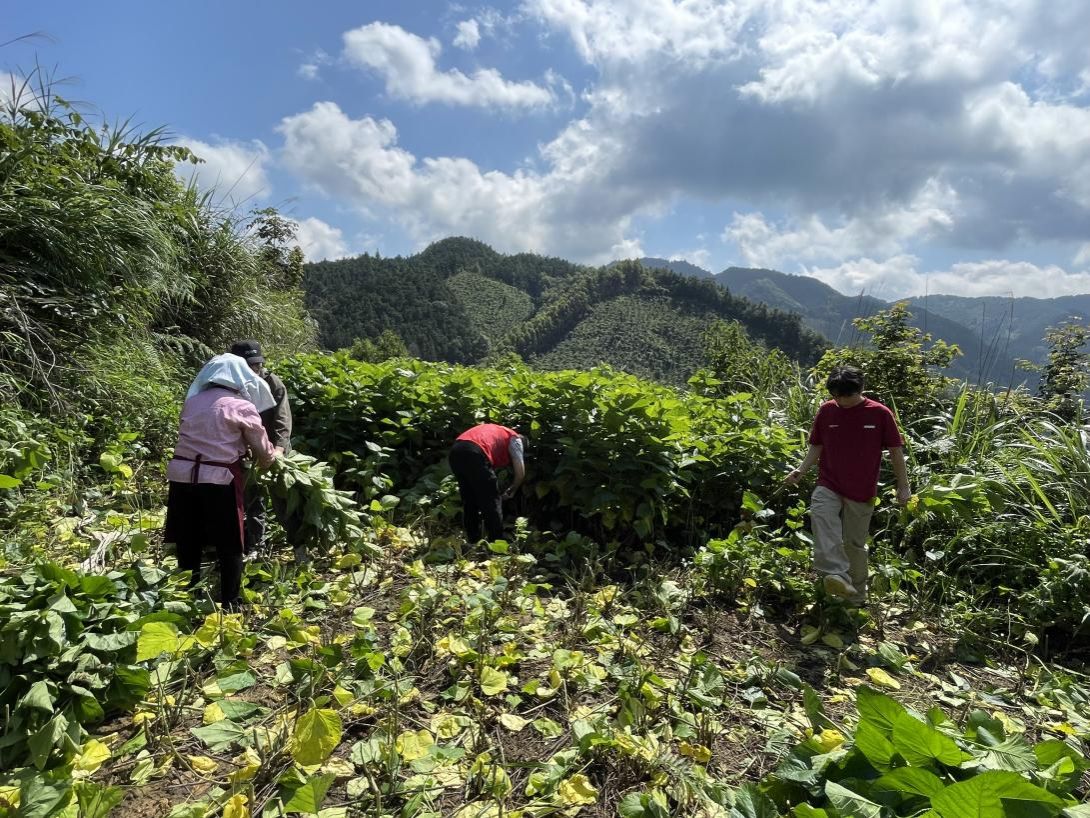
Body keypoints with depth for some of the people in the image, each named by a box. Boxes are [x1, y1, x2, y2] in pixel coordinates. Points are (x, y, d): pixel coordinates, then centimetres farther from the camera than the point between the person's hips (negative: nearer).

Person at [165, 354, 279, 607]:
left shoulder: (193, 401, 15)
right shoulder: (242, 406, -1)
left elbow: (197, 439, 11)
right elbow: (263, 451, 4)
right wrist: (271, 457, 26)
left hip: (181, 476, 5)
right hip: (218, 480, -5)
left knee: (188, 544, 16)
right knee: (229, 547, 8)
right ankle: (230, 604, 14)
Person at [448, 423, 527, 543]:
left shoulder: (496, 432, 38)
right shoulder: (515, 439, 19)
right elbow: (520, 473, 11)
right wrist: (512, 491, 29)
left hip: (455, 451, 7)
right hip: (474, 453, -7)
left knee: (469, 503, 20)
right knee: (492, 503, 6)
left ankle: (473, 543, 26)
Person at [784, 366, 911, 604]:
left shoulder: (880, 413, -3)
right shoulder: (826, 410, 2)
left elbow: (896, 451, 3)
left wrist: (903, 486, 3)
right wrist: (800, 470, -5)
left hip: (862, 493, -1)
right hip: (828, 486, 1)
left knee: (855, 543, 7)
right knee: (820, 514, -30)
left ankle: (857, 597, 27)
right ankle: (836, 576, -41)